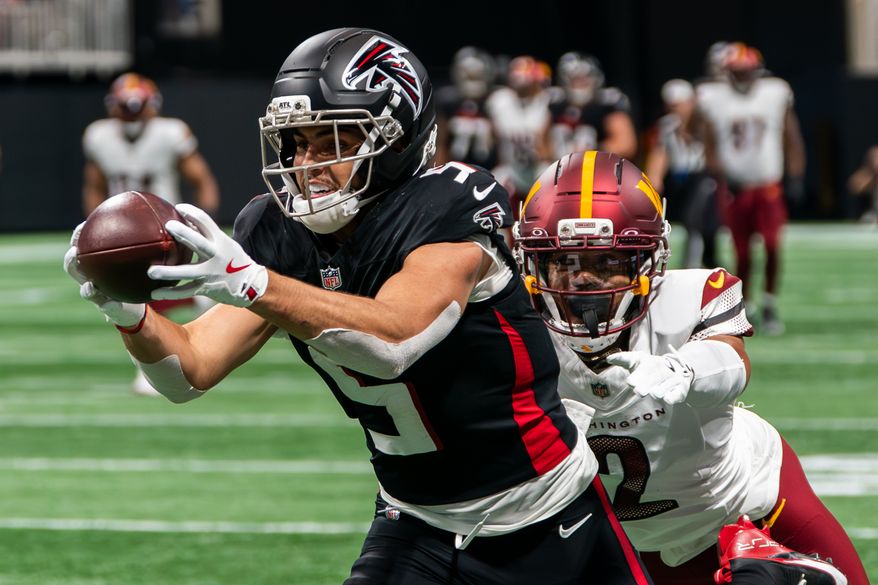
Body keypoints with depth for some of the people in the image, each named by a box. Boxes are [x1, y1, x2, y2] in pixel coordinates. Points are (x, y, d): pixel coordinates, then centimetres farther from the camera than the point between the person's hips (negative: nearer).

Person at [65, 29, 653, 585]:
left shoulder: (452, 209, -24)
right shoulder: (280, 235, -7)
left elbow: (395, 339, -41)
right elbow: (192, 370, -12)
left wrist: (248, 282, -51)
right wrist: (129, 313, -34)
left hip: (547, 526, -4)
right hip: (418, 525, 4)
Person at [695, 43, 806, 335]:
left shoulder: (776, 95, 0)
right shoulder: (713, 99, -3)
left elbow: (792, 140, 6)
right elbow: (710, 147, 2)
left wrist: (796, 179, 1)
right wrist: (722, 176, -12)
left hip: (769, 184, 0)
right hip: (735, 187, 0)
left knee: (772, 246, -13)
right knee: (742, 254, 2)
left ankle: (770, 306, 3)